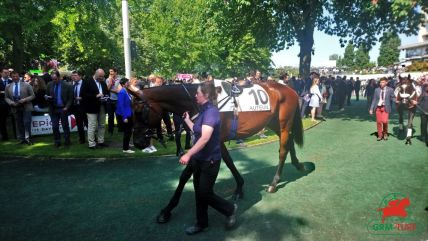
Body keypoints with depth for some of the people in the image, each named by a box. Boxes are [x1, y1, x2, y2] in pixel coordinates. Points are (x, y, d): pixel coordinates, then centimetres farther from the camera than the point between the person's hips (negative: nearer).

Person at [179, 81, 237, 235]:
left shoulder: (211, 111, -21)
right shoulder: (204, 111, 9)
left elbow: (205, 137, -32)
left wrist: (188, 154, -36)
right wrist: (187, 119, 22)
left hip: (209, 160, -9)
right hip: (199, 159, 9)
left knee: (205, 194, 3)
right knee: (199, 193, 16)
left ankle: (230, 209, 26)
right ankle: (201, 223, 32)